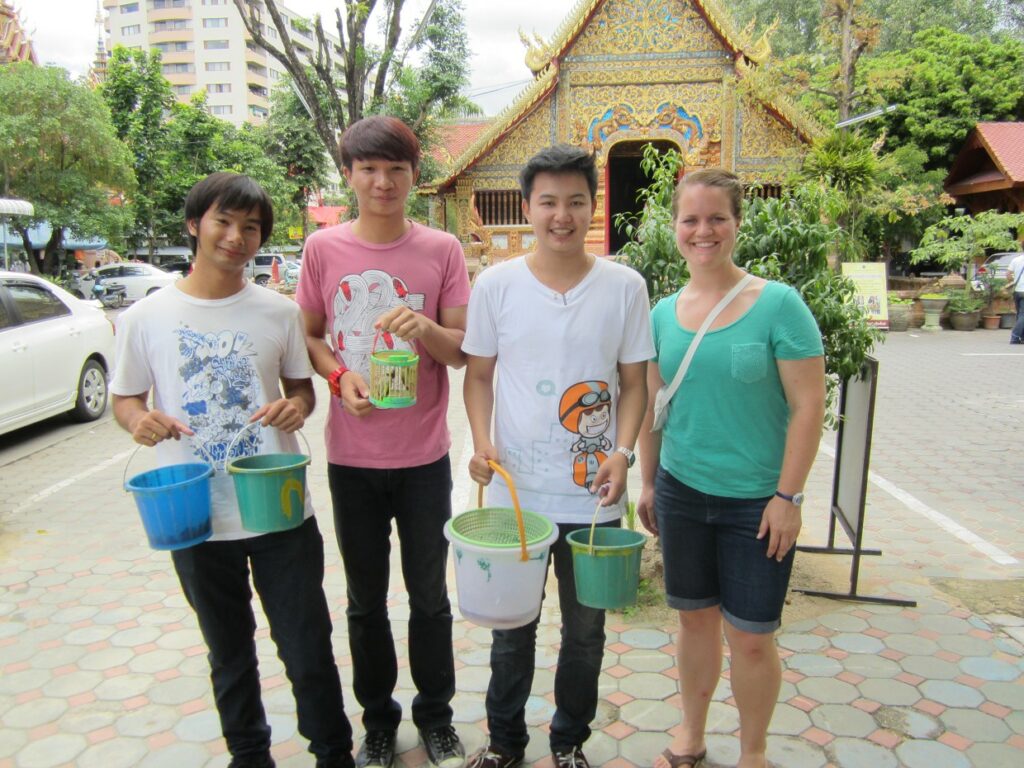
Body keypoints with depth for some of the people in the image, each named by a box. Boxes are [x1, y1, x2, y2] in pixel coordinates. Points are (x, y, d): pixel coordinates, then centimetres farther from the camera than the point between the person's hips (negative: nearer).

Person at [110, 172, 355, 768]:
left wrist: (297, 405, -14)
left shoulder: (279, 312, -1)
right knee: (230, 653, 19)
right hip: (195, 519, 1)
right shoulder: (146, 317, -2)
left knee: (308, 651, 8)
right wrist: (139, 419, -16)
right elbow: (124, 398, 7)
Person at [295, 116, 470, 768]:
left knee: (430, 596, 12)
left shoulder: (442, 250, -2)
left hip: (423, 455, -1)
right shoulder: (324, 248, 0)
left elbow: (463, 351, -1)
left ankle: (436, 715, 35)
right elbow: (310, 336, 8)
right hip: (352, 453, 1)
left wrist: (426, 330, -22)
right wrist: (340, 376, -12)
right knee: (366, 599, 15)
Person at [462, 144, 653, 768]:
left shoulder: (625, 286, -2)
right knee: (512, 627, 16)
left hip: (594, 494, 0)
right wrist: (481, 441, -10)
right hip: (514, 489, 0)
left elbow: (633, 382, 2)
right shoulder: (496, 284, -2)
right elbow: (479, 373, 5)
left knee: (585, 629, 16)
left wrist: (622, 450, -12)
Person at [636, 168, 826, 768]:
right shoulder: (664, 313, 2)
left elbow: (808, 406, -11)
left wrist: (787, 496, -13)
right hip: (681, 491, 4)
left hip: (756, 500, -3)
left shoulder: (778, 304, -11)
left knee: (750, 635, 8)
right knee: (696, 618, 17)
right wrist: (648, 482, 11)